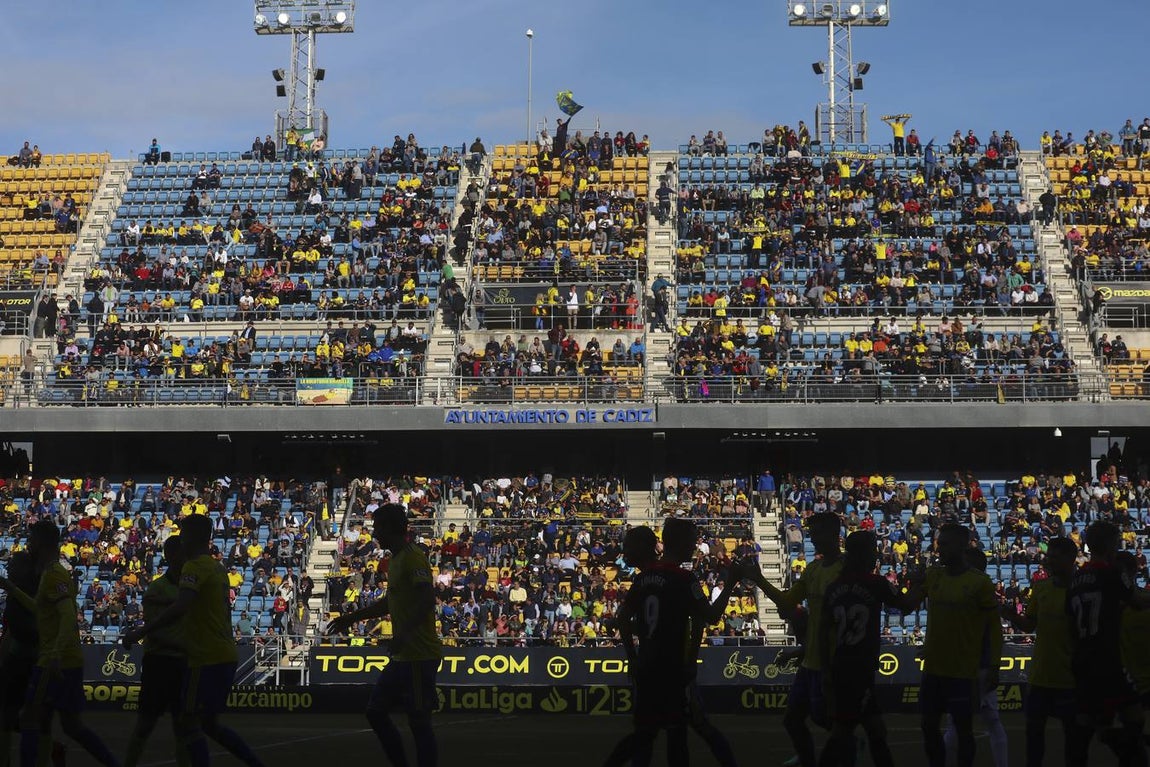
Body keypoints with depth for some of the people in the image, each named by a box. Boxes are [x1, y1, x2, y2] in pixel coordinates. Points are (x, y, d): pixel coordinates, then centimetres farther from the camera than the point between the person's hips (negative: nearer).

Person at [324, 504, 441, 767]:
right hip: (402, 657, 10)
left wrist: (405, 633, -36)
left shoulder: (412, 558, -13)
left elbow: (427, 600, -26)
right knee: (376, 712, 13)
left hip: (419, 656, -10)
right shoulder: (395, 561, 18)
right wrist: (351, 618, 34)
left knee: (418, 721, -6)